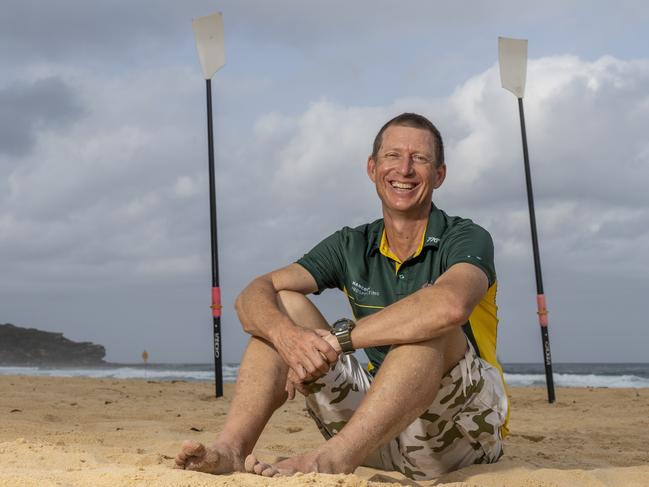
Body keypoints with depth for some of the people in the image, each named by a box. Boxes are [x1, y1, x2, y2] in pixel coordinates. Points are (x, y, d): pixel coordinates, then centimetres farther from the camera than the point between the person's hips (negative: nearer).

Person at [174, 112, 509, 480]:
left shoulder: (467, 239, -9)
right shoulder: (353, 246, 5)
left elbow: (451, 306, -35)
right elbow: (254, 296, -7)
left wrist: (337, 339, -31)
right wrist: (286, 334, -31)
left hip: (465, 431, -4)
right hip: (383, 430, 5)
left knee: (431, 326, -33)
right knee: (285, 306, -6)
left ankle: (332, 460, -43)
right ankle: (231, 449, -24)